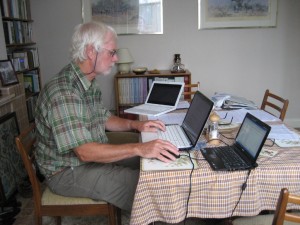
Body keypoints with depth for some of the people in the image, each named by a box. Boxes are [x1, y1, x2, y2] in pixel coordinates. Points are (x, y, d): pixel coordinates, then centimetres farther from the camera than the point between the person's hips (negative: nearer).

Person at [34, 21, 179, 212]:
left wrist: (135, 125, -1)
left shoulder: (89, 84, 4)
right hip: (69, 172, -9)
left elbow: (104, 118, 15)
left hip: (95, 155, 9)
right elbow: (85, 152, -32)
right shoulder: (63, 93, -28)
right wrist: (139, 148, -38)